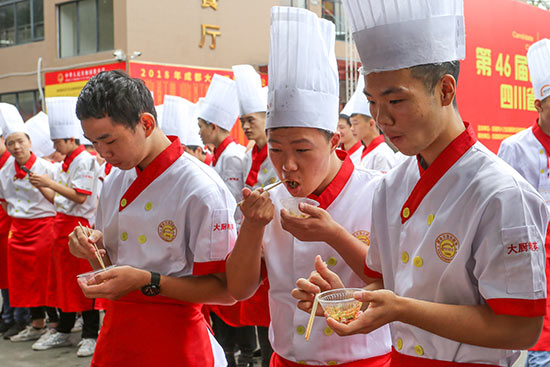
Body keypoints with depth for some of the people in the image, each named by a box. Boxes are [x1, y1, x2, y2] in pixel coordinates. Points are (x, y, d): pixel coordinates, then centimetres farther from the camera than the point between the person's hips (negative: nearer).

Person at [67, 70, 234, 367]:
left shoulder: (202, 190, -19)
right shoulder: (114, 181, 5)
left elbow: (227, 290, -18)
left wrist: (146, 281, -25)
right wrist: (93, 250, -8)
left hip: (174, 341, -6)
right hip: (116, 331, 7)